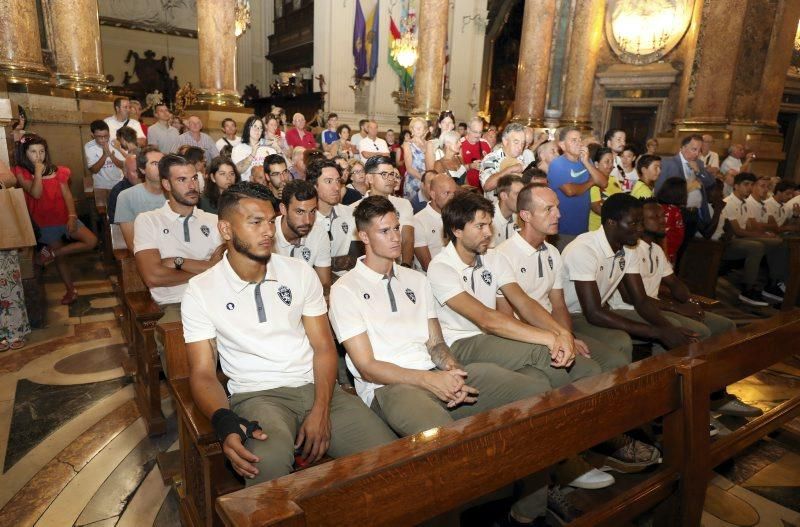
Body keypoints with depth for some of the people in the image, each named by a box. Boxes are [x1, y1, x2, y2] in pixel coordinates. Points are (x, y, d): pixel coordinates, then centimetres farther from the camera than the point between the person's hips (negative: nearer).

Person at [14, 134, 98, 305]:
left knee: (91, 241, -15)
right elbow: (36, 193, -21)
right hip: (44, 222, -2)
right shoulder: (20, 172, -6)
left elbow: (67, 194, -3)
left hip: (64, 217, 2)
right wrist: (38, 171, -19)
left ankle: (52, 252, -1)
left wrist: (72, 216, -14)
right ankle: (71, 289, 23)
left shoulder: (56, 170, 3)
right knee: (61, 257, 6)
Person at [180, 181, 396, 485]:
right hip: (258, 395, -2)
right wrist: (224, 422, -22)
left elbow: (324, 348, 5)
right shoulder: (200, 292, 1)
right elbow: (202, 373, 0)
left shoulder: (300, 274, 7)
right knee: (268, 465, -37)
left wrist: (321, 410, -12)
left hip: (316, 387, 3)